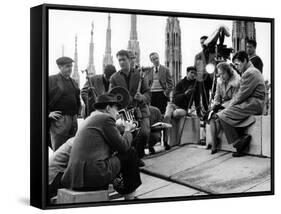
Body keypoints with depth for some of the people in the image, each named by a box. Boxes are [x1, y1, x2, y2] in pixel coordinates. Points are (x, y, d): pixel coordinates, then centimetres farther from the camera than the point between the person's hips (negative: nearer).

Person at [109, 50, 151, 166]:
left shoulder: (139, 74, 5)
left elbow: (147, 92, 4)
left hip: (140, 109, 1)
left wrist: (142, 97, -20)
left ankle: (138, 156, 5)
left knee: (145, 132, -21)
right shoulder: (114, 78, 6)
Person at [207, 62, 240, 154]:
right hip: (222, 106, 6)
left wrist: (220, 106, -21)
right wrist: (214, 105, -7)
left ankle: (212, 142, -17)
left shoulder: (236, 82, -11)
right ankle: (214, 146, -29)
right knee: (212, 118, -25)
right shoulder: (219, 81, 10)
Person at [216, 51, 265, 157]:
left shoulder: (250, 73, -14)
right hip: (251, 103, 11)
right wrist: (231, 104, 6)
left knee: (222, 115, -15)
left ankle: (238, 143, -9)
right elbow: (241, 93, 17)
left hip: (253, 104, -11)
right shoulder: (251, 71, 21)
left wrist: (231, 105, -5)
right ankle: (243, 138, -1)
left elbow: (242, 94, -17)